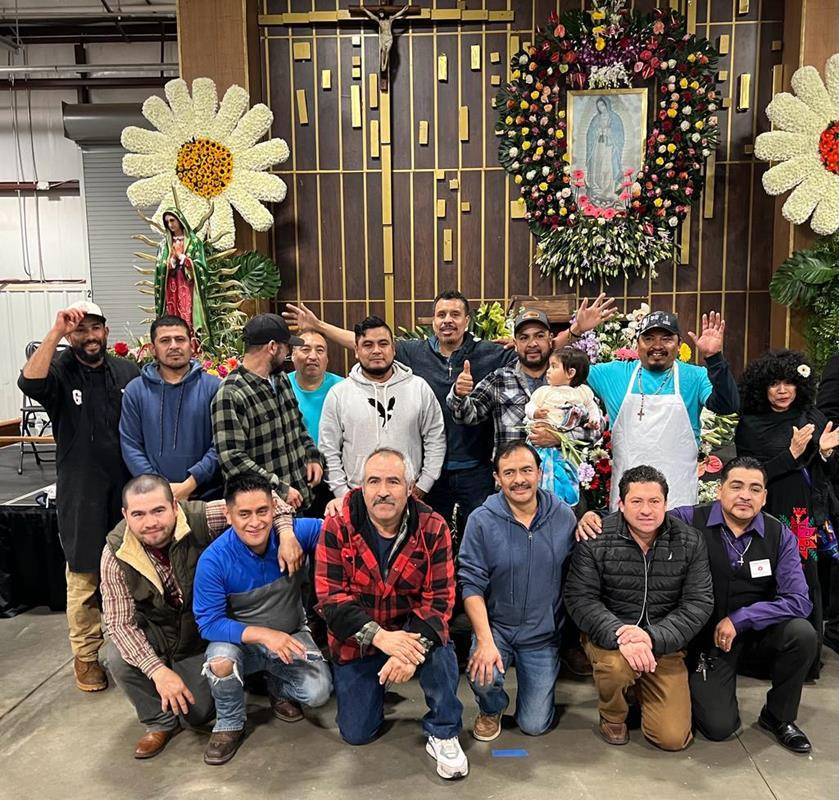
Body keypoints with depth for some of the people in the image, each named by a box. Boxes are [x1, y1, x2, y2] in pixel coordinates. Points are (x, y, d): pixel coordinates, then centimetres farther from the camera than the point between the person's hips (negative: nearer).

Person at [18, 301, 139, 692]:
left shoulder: (128, 371, 5)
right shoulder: (60, 370, -5)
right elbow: (30, 383, -29)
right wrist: (55, 331, -31)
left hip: (128, 488, 3)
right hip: (82, 494, -3)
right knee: (83, 577, 6)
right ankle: (86, 654, 23)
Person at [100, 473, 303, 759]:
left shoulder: (200, 519, -27)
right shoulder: (115, 554, -22)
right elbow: (120, 623, -21)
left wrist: (286, 532, -39)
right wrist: (158, 671, -32)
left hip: (200, 633, -1)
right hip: (152, 633, 1)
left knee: (198, 714, -6)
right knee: (117, 658, -29)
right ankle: (161, 723, 0)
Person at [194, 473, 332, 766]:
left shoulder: (295, 533, -20)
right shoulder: (213, 560, -22)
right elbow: (209, 623, -20)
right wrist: (263, 634, -33)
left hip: (291, 636, 1)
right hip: (240, 640, -1)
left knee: (318, 692, -19)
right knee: (220, 662, -34)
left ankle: (278, 688, 18)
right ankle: (229, 725, 0)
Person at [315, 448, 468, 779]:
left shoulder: (432, 528, -16)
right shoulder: (338, 527, -18)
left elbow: (440, 598, -17)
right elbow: (331, 597, -20)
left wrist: (415, 643, -35)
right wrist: (380, 637, -32)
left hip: (412, 628, -1)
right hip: (356, 639, 1)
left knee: (440, 650, -33)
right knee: (356, 734, 6)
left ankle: (443, 733, -5)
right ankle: (374, 685, 39)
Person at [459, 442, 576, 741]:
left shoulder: (564, 516, -7)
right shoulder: (482, 520, -14)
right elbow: (471, 584, -14)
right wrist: (485, 640, -21)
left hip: (543, 635, 2)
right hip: (495, 627, -1)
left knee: (534, 726, 3)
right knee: (483, 677, -29)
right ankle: (491, 711, 10)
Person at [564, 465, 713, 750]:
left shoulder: (690, 542, -5)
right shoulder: (596, 539, -12)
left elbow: (699, 604, -9)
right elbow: (580, 598, -14)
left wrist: (653, 637, -25)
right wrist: (620, 636, -31)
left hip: (664, 644, 2)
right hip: (609, 636, -2)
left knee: (674, 738, -6)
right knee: (616, 664, -36)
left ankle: (640, 689, 29)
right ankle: (612, 716, 1)